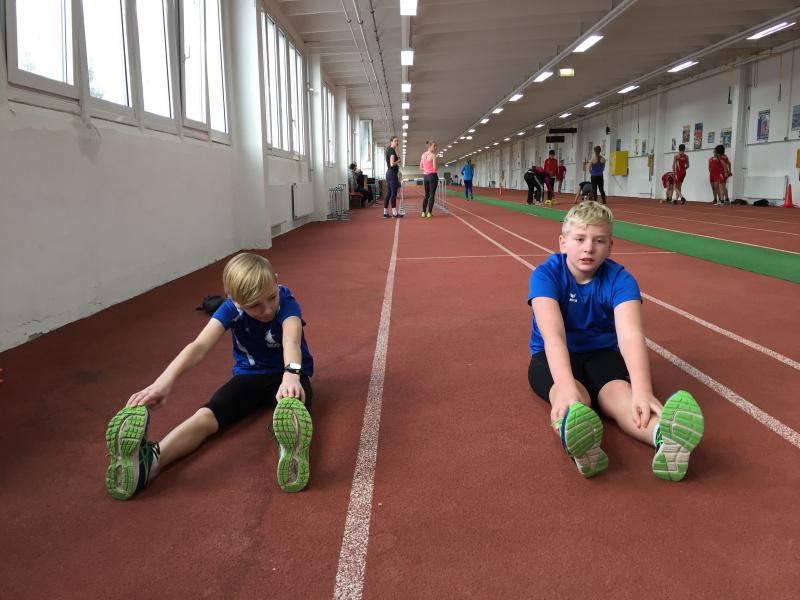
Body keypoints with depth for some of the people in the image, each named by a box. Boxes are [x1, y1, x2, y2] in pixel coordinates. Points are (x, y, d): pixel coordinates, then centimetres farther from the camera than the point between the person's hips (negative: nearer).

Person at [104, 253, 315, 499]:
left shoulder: (286, 301, -25)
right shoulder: (231, 308, -18)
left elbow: (291, 339, -47)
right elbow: (199, 346, -34)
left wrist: (291, 374, -70)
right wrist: (165, 381, -53)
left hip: (287, 373, -2)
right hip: (248, 375, 2)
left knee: (290, 407, -39)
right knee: (206, 415, -27)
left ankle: (292, 451, -73)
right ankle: (148, 461, -50)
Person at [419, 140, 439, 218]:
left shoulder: (423, 155, 9)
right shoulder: (433, 155, -11)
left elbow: (421, 168, 11)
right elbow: (435, 168, -15)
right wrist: (438, 166, 5)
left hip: (425, 176, 7)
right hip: (432, 176, -7)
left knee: (426, 194, 14)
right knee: (432, 195, -1)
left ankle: (423, 212, 11)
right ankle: (429, 213, -4)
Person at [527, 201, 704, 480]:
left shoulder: (619, 279, -13)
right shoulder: (545, 274, -18)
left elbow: (630, 335, -30)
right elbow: (553, 334, -34)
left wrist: (642, 391, -49)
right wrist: (567, 388, -53)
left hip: (601, 353, 1)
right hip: (552, 358, -1)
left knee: (619, 392, -34)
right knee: (575, 398, -36)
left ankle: (664, 435, -66)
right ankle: (580, 445, -70)